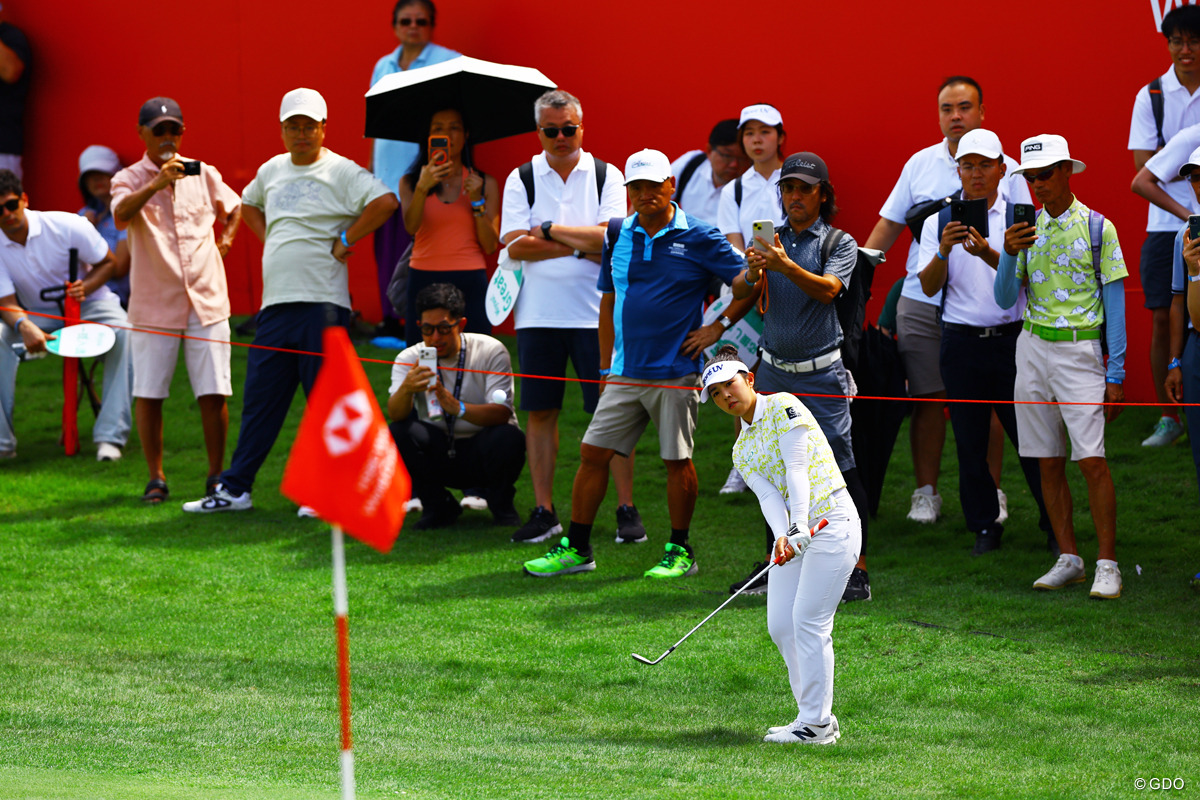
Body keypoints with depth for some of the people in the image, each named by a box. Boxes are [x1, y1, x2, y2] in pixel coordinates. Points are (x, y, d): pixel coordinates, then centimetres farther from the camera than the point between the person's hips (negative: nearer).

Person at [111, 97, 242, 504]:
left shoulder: (204, 174, 9)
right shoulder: (129, 179, -1)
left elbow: (233, 207, 28)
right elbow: (121, 213, -24)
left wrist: (226, 239, 11)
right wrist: (156, 184, -37)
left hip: (206, 302, 2)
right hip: (153, 305, -2)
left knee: (213, 392, -1)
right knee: (148, 393, -1)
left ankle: (216, 475, 10)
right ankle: (156, 477, 10)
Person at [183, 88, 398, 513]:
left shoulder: (341, 172, -5)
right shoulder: (271, 171, 16)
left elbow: (385, 202, -19)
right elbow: (249, 205, 37)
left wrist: (345, 241, -13)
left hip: (322, 302, -6)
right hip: (275, 303, 6)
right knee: (260, 398, 8)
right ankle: (234, 489, 11)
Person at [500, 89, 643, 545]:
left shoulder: (606, 176, 4)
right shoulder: (522, 179, 6)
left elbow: (610, 236, -10)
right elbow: (515, 245, -6)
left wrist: (549, 229, -7)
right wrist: (581, 247, -10)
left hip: (595, 314, -1)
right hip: (538, 314, 2)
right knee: (540, 411, 4)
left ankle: (626, 509, 4)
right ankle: (544, 511, 11)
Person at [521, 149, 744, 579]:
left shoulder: (699, 238, -5)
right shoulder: (619, 235, 8)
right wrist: (606, 366, 15)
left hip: (675, 373, -4)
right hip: (626, 373, 4)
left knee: (677, 461, 0)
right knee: (593, 453, 2)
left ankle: (680, 551, 14)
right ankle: (575, 548, 10)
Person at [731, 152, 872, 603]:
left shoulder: (840, 244, -1)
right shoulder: (769, 239, 10)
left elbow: (827, 290, -19)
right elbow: (740, 293, -1)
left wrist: (784, 266, -36)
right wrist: (753, 273, -24)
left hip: (821, 374, -4)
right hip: (774, 370, 4)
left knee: (840, 470, -10)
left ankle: (857, 570, -10)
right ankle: (775, 562, 19)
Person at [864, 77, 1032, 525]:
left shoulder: (1005, 170, 3)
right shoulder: (920, 164, 10)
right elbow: (888, 225, 15)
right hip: (922, 301, 2)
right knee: (928, 398, 3)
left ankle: (990, 493, 10)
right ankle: (926, 493, 11)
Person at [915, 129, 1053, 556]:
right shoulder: (938, 222, 7)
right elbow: (929, 286, -2)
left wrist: (987, 253, -28)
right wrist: (943, 251, -21)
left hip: (1012, 339, -2)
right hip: (962, 341, 2)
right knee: (970, 441, 4)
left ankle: (1054, 525, 11)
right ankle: (985, 527, 14)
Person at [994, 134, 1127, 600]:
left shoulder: (1097, 227, -2)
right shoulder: (1027, 229, 9)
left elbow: (1115, 302, -2)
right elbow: (1005, 300, 6)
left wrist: (1115, 373, -7)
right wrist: (1010, 255, -13)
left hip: (1080, 349, -5)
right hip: (1033, 348, 5)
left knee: (1092, 460, -12)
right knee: (1048, 463, 4)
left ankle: (1107, 565, -8)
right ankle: (1068, 561, 11)